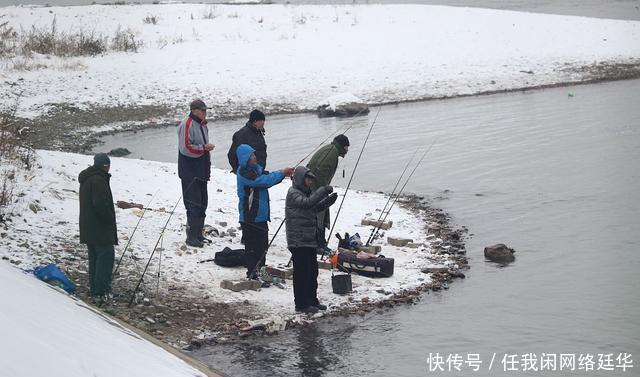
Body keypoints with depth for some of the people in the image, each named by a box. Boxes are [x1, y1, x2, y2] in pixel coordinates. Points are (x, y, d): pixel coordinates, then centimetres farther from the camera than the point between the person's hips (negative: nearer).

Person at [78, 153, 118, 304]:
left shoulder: (86, 179, 15)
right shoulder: (98, 181, -19)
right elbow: (101, 205, -25)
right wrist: (110, 220, -11)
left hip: (88, 228, 10)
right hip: (100, 229, -10)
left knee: (94, 257, 15)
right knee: (106, 256, -8)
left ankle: (94, 289, 19)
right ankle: (101, 293, -11)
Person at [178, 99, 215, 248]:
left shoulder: (202, 125, 16)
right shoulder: (186, 125, -14)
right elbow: (186, 148, -22)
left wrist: (207, 167, 21)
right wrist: (204, 147, -21)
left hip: (201, 172, 9)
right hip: (190, 173, -9)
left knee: (202, 202, 12)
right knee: (194, 204, -9)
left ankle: (198, 234, 21)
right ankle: (191, 236, -5)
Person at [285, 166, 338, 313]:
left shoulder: (304, 192, 18)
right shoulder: (293, 193, -13)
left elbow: (314, 208, 23)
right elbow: (307, 203, -30)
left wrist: (328, 201, 6)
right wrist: (323, 191, -28)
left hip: (310, 240, 10)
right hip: (298, 241, -10)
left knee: (312, 271, 15)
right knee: (302, 273, -5)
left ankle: (312, 301, 25)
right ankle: (301, 304, 1)